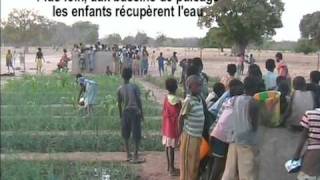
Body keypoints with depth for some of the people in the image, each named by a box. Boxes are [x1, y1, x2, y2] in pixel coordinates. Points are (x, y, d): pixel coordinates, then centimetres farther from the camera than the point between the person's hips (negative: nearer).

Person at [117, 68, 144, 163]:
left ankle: (128, 155, 19)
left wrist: (121, 115, 16)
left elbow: (119, 103, 5)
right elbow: (139, 101, -9)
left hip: (125, 112, 3)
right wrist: (141, 113, -2)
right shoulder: (134, 87, -8)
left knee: (126, 136, 14)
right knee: (136, 136, 3)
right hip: (135, 112, -3)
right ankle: (135, 157, 4)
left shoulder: (120, 89, 0)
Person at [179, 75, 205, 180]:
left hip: (198, 136, 8)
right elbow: (181, 118, -12)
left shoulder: (199, 99, 5)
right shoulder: (188, 101, -18)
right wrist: (181, 134, -8)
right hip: (190, 136, -8)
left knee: (196, 162, 18)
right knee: (188, 163, 4)